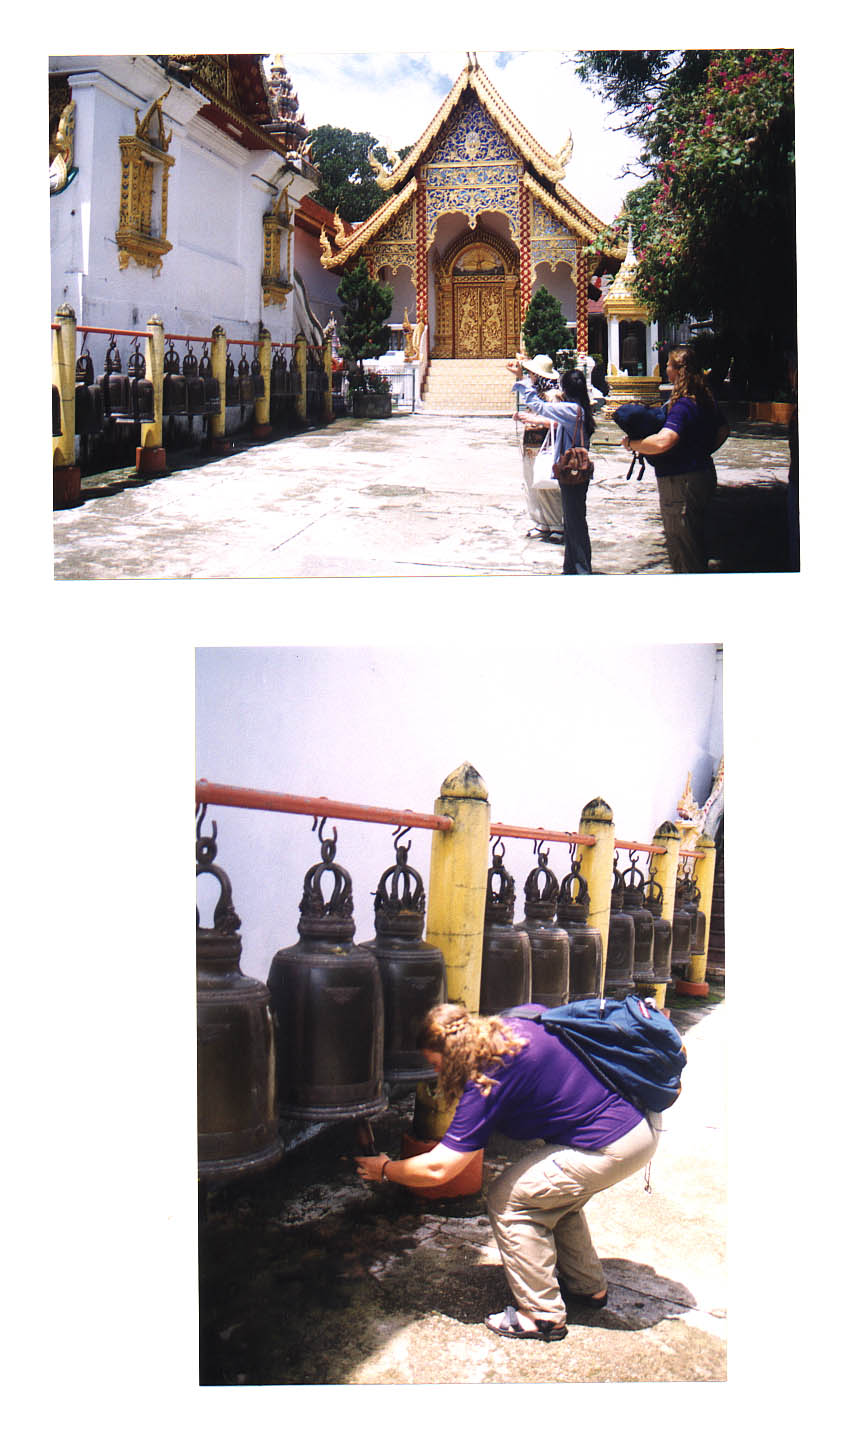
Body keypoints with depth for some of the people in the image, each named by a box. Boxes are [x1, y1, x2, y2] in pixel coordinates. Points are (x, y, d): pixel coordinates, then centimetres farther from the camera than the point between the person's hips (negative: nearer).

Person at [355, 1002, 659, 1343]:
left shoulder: (489, 1082, -15)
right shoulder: (519, 1019, 5)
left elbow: (438, 1169, -12)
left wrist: (385, 1170, 4)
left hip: (611, 1148, -10)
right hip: (645, 1125, 10)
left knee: (508, 1200, 1)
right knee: (555, 1192, 28)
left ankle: (542, 1316, 9)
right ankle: (588, 1287, 41)